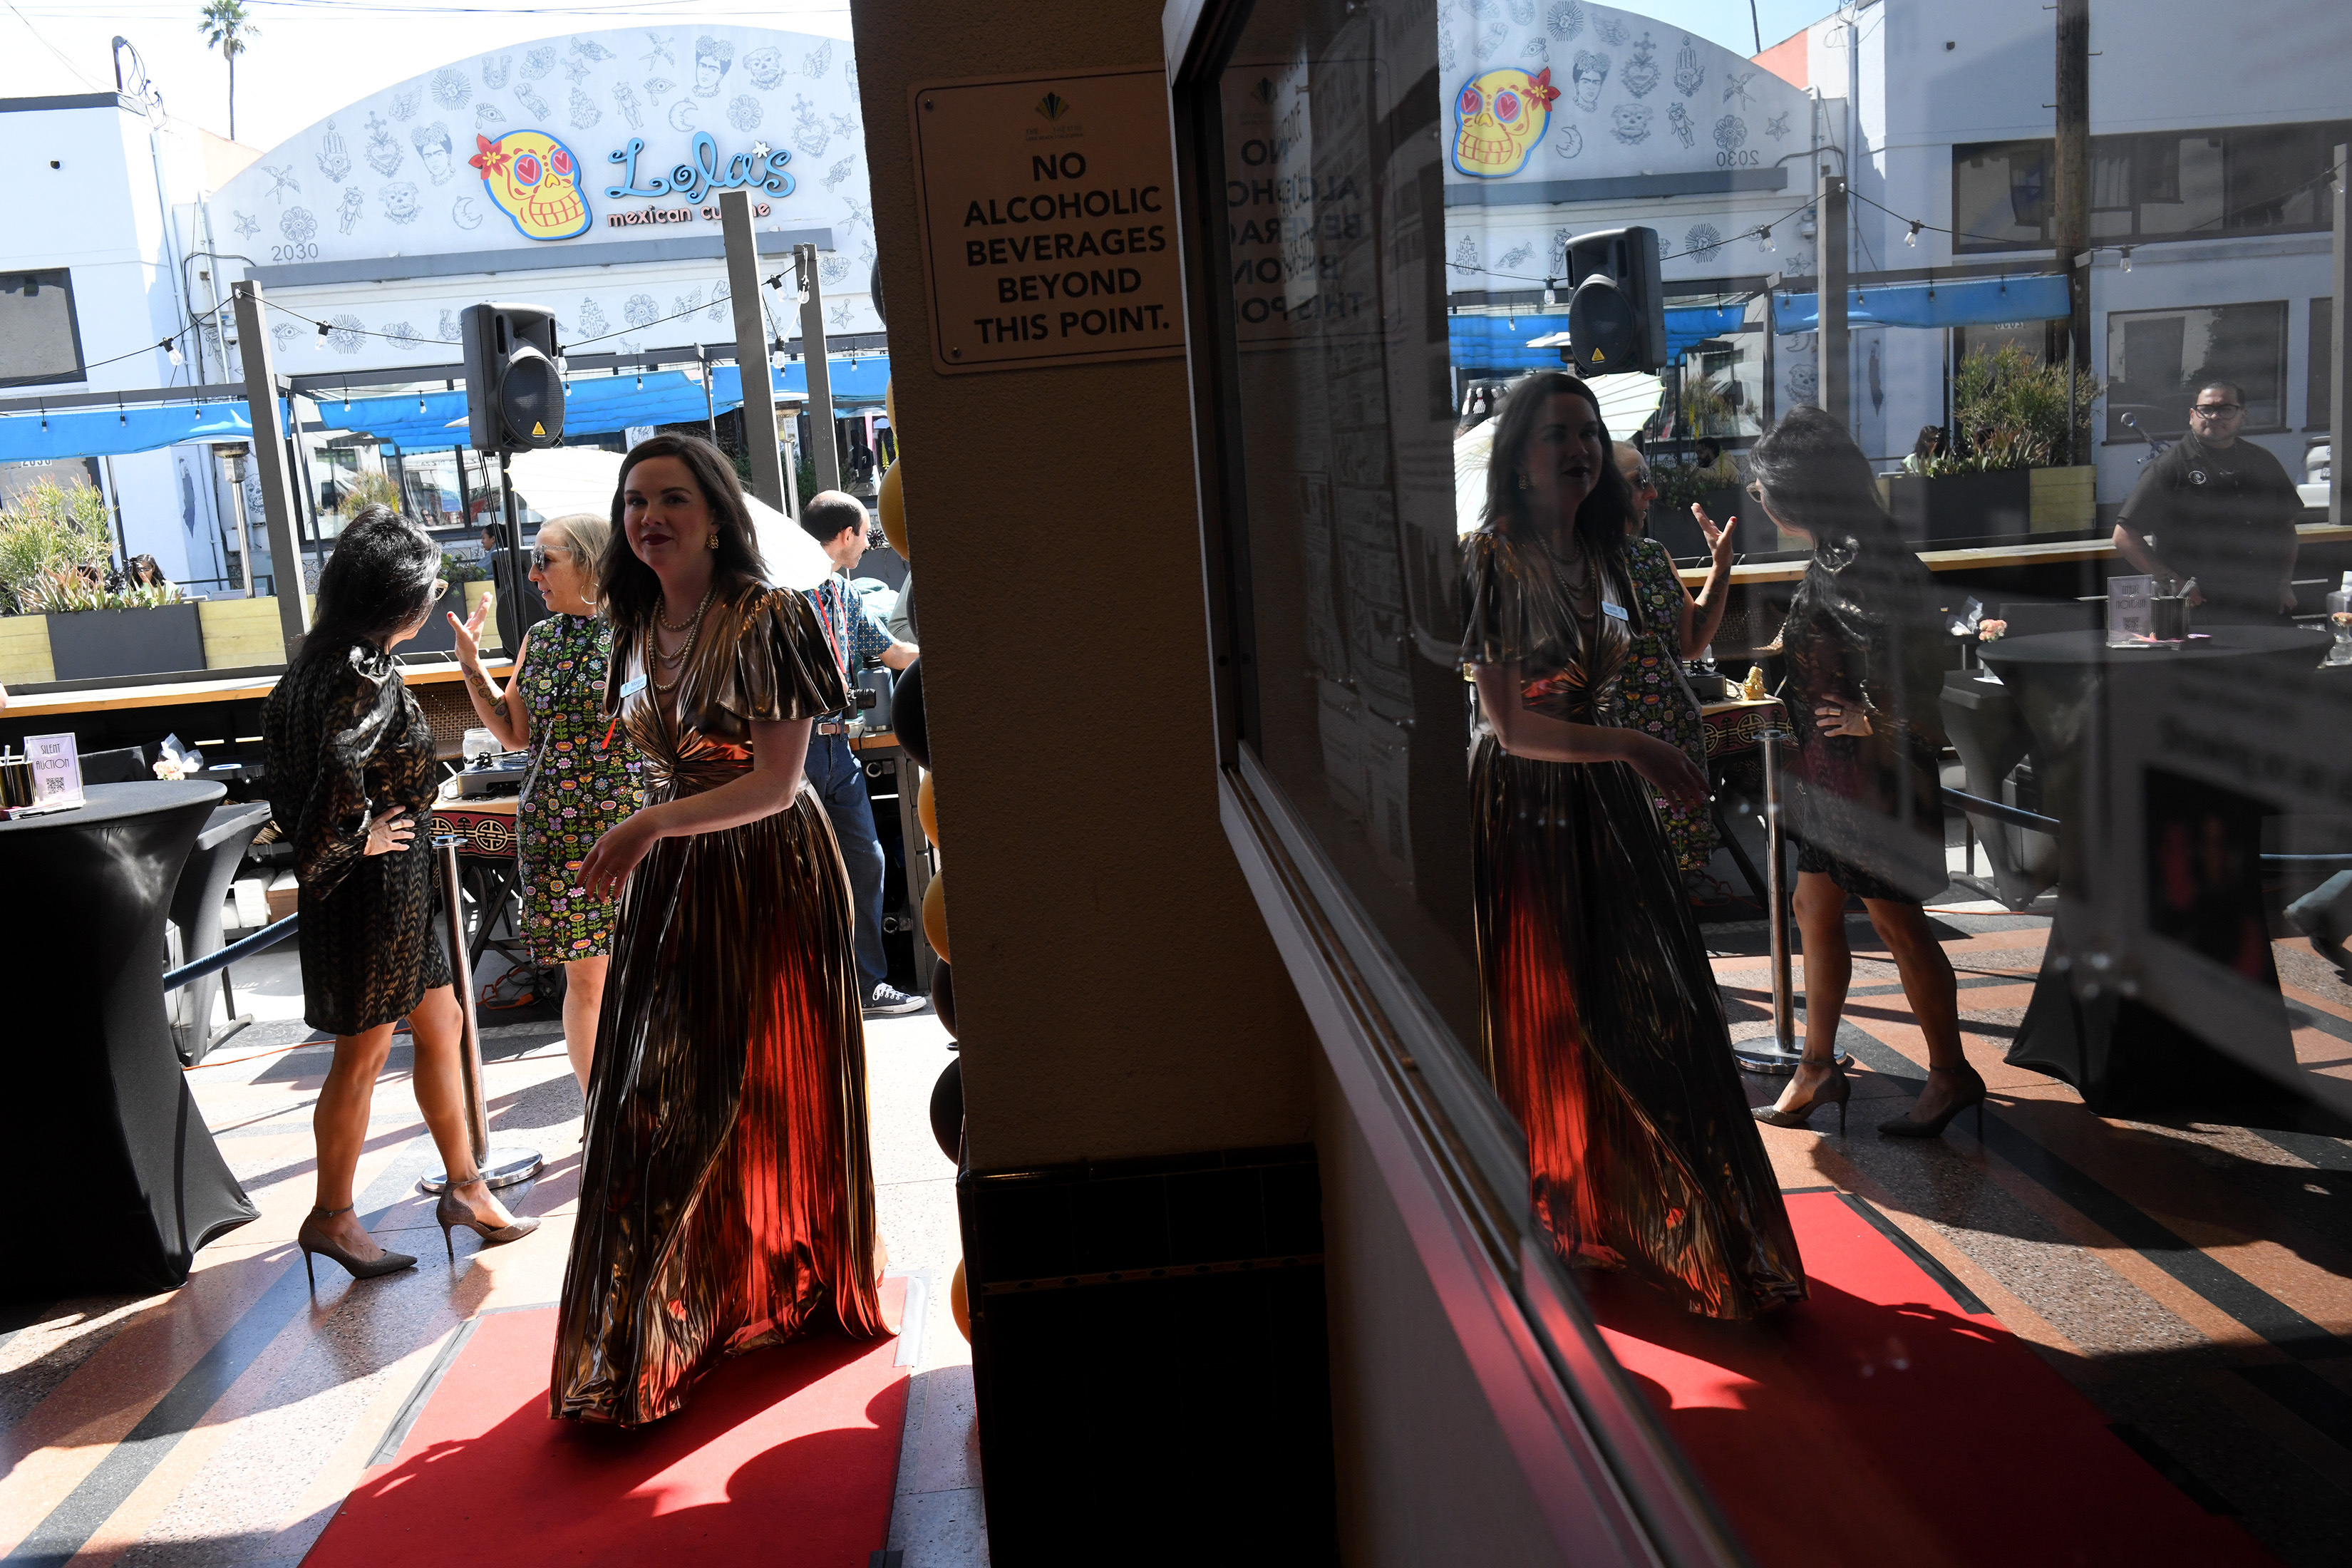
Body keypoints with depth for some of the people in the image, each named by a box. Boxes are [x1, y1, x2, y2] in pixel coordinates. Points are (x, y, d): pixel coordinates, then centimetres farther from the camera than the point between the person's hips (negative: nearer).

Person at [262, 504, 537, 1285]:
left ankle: (464, 1188, 27)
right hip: (375, 882, -10)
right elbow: (341, 769, -34)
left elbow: (279, 737, 14)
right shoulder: (369, 679, -21)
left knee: (440, 1026, 17)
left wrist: (313, 847, 12)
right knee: (364, 1053, 4)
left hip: (397, 881, 10)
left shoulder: (318, 665, 8)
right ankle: (331, 1217, 19)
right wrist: (355, 839, -17)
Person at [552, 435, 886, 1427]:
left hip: (769, 879, -6)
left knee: (770, 1093, 7)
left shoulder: (767, 619, -14)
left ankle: (796, 1288, 27)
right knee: (653, 1101, 6)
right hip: (669, 885, 6)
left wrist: (651, 825, -26)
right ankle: (669, 1324, 20)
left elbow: (775, 780, -19)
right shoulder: (636, 629, 7)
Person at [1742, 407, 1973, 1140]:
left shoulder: (1861, 559, -22)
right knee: (1816, 911, 15)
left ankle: (1951, 1074, 18)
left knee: (1896, 921, 2)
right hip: (1830, 767, 10)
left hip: (1872, 769, -10)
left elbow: (1912, 649, -28)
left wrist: (1875, 719, -18)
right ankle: (1818, 1066, 26)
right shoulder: (1833, 554, 8)